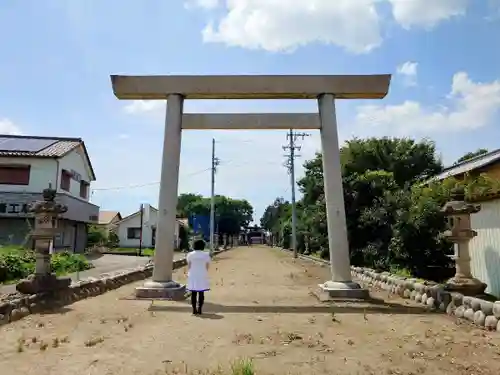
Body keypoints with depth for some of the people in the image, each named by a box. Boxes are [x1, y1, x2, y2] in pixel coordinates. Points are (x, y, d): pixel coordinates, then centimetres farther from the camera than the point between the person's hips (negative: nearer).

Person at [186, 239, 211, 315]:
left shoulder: (190, 254, -1)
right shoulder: (206, 255, -2)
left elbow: (189, 265, -2)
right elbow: (207, 266, -2)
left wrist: (188, 274, 6)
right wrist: (205, 274, 8)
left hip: (193, 275, 1)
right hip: (202, 275, -1)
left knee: (193, 293, 6)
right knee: (201, 293, 5)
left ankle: (194, 309, 7)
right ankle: (199, 309, 5)